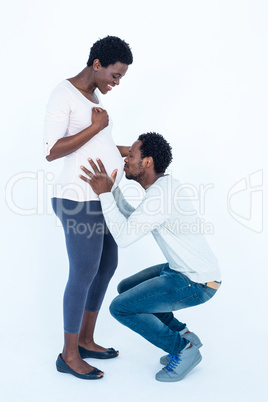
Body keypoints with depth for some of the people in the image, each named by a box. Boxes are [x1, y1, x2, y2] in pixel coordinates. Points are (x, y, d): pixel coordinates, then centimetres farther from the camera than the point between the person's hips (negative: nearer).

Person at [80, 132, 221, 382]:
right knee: (126, 289, 18)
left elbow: (123, 237, -27)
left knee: (120, 308, -11)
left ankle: (182, 349, 3)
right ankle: (183, 336, 19)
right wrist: (111, 189, 7)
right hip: (185, 271, 10)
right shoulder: (165, 185, 6)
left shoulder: (160, 195, -26)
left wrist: (104, 194, -23)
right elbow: (133, 222, 15)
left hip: (196, 283, -10)